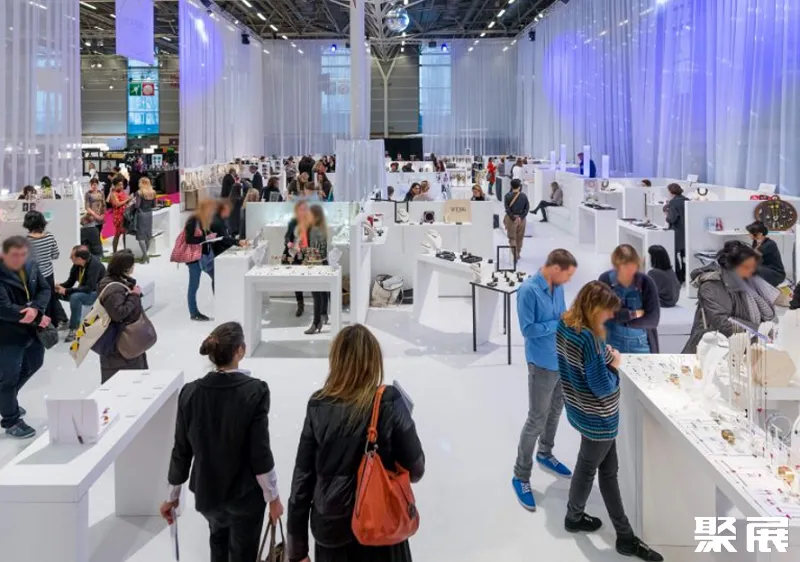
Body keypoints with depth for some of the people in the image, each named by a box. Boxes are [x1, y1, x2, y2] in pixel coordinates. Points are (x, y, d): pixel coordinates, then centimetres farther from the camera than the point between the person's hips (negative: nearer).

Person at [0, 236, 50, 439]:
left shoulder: (31, 266, -2)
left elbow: (45, 289, -1)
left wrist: (36, 309, -23)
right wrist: (37, 319, -23)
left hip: (32, 329, 8)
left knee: (33, 365, 26)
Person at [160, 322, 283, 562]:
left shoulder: (190, 392, -10)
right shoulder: (254, 391, -20)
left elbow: (182, 450, -3)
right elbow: (260, 452, -18)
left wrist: (173, 495, 9)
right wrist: (273, 496, -6)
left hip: (206, 490, 4)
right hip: (245, 492, -4)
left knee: (219, 538, 31)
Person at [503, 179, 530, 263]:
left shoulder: (508, 196, -7)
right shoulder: (524, 196, 0)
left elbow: (507, 208, -13)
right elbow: (527, 208, -3)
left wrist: (513, 218, -12)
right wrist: (521, 217, -6)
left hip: (511, 218, -3)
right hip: (522, 219, 3)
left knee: (512, 238, 2)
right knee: (519, 238, 16)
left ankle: (515, 255, -12)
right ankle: (518, 254, 29)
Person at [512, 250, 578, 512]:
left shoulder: (558, 287, 1)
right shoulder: (528, 290, -22)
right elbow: (527, 329, -22)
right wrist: (560, 323, -21)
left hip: (563, 360, 8)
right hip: (543, 364, -8)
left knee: (556, 411, 22)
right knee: (536, 420, -2)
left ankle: (545, 454, 44)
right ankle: (521, 477, 10)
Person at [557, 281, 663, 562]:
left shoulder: (564, 324, -3)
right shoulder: (589, 338, -31)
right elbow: (603, 387, -27)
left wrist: (603, 356, 3)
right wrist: (614, 365, -11)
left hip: (581, 410, 9)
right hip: (597, 418, -9)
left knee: (608, 470, 16)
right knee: (587, 468, 16)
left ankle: (625, 537, 27)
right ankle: (574, 517, 42)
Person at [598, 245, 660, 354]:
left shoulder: (646, 283, -10)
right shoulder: (605, 280, -8)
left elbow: (653, 320, -14)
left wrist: (620, 318, -16)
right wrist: (633, 314, -17)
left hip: (641, 345, 0)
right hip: (612, 343, 0)